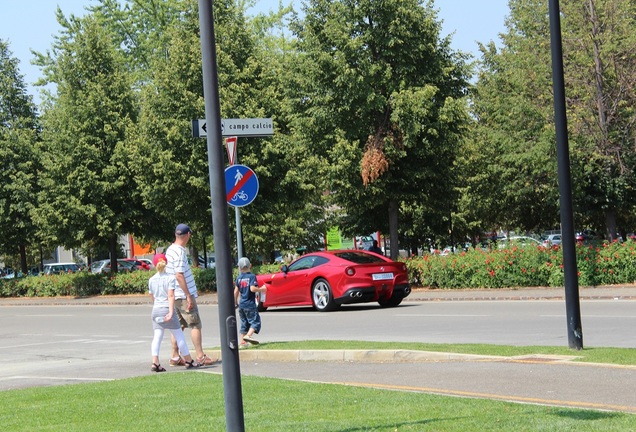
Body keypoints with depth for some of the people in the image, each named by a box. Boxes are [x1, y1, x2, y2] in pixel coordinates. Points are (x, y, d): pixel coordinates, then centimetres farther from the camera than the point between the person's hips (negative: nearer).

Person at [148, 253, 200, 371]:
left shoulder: (151, 280, 7)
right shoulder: (170, 278, -5)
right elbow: (171, 296, -13)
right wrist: (171, 312, -19)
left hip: (155, 310, 4)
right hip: (167, 309, -4)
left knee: (157, 336, 0)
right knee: (179, 336, 6)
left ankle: (155, 363, -14)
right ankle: (189, 361, 14)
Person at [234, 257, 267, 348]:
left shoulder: (239, 278, 7)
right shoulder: (252, 276, -9)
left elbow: (236, 291, 7)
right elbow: (252, 288, -21)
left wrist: (235, 303, 18)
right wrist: (262, 289, -5)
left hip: (241, 304, 6)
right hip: (250, 304, -6)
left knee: (244, 323, 14)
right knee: (255, 321, -4)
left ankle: (242, 342, 12)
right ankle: (248, 335, -26)